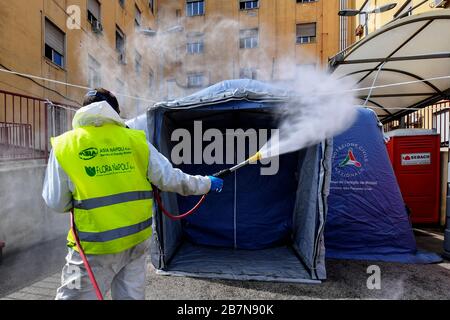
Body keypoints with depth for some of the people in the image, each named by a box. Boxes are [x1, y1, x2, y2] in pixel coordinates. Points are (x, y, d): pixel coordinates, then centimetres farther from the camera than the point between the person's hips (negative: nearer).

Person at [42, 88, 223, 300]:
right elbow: (170, 179, -4)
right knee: (132, 295, 20)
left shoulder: (64, 145, -4)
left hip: (95, 245, -2)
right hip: (136, 239, 2)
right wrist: (206, 184, 9)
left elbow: (56, 203, -1)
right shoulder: (136, 140, -3)